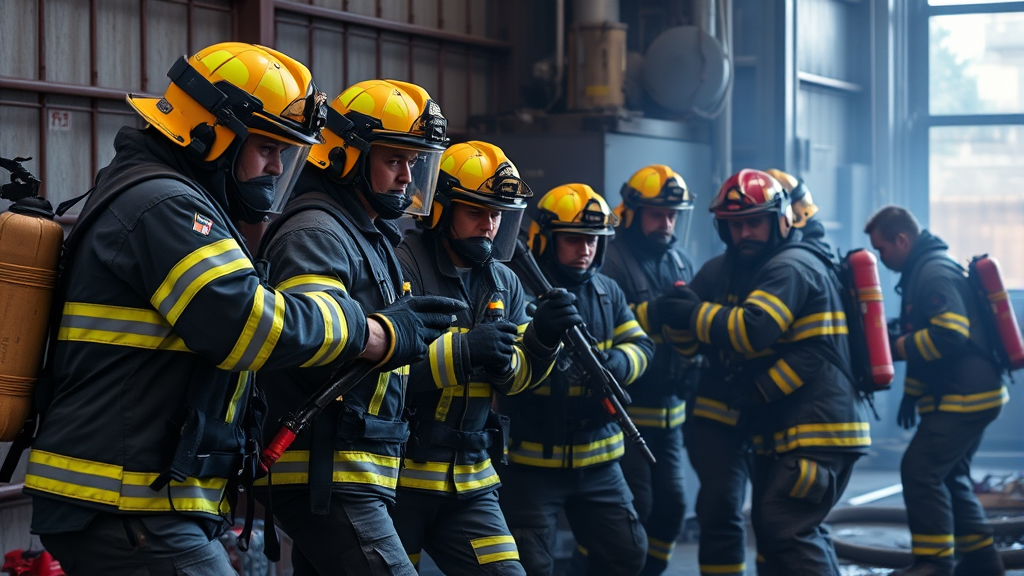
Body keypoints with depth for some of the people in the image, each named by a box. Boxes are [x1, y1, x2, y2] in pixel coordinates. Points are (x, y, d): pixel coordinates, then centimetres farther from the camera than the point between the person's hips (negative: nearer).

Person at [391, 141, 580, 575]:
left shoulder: (504, 283, 11)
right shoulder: (402, 266, -12)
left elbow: (513, 378, 5)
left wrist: (541, 339, -15)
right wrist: (463, 350, -29)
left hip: (469, 483, 6)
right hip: (397, 476, -6)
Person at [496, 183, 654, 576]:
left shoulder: (607, 292, 9)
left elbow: (641, 347, 4)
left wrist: (617, 362, -18)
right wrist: (541, 335, -40)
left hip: (598, 460, 6)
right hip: (531, 461, -6)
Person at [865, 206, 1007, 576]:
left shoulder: (935, 274, -16)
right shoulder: (922, 271, 17)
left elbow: (951, 334, -27)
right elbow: (928, 338, 27)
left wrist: (896, 347, -17)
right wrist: (911, 392, 23)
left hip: (966, 395, -11)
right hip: (971, 393, 11)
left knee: (920, 470, -12)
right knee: (949, 476, 16)